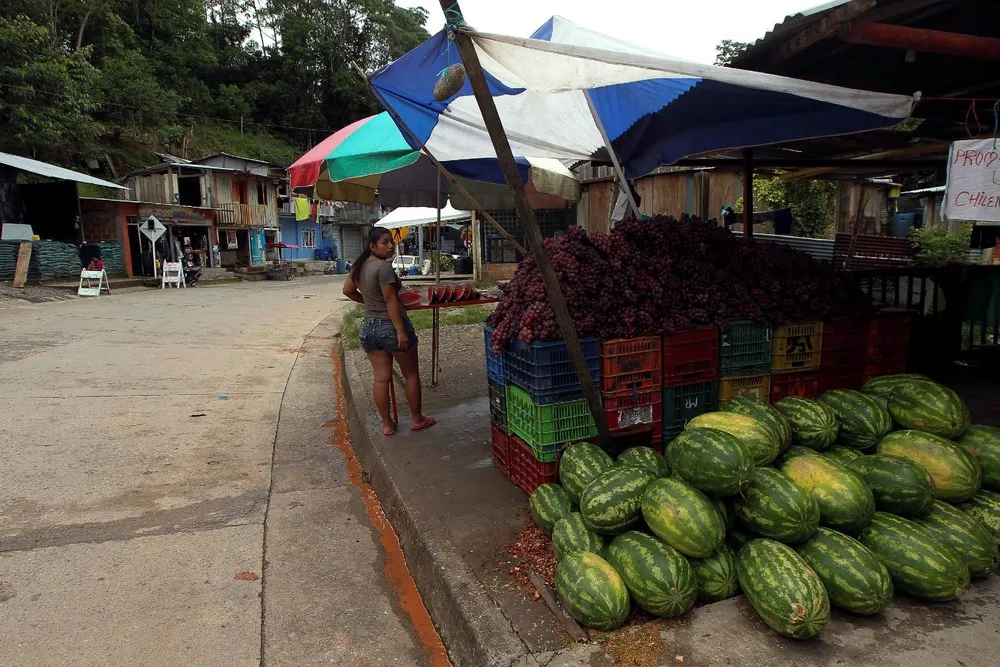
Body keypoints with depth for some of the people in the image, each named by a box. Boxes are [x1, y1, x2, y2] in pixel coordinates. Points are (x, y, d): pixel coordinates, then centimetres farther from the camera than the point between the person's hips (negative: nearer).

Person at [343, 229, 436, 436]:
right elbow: (390, 300, -21)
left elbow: (348, 290, 17)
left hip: (368, 327, 7)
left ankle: (387, 424, 19)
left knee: (381, 378, 11)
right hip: (390, 326, -7)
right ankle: (417, 419, 20)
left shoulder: (359, 265, 6)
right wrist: (401, 331, -21)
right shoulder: (384, 266, -18)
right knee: (411, 374, 10)